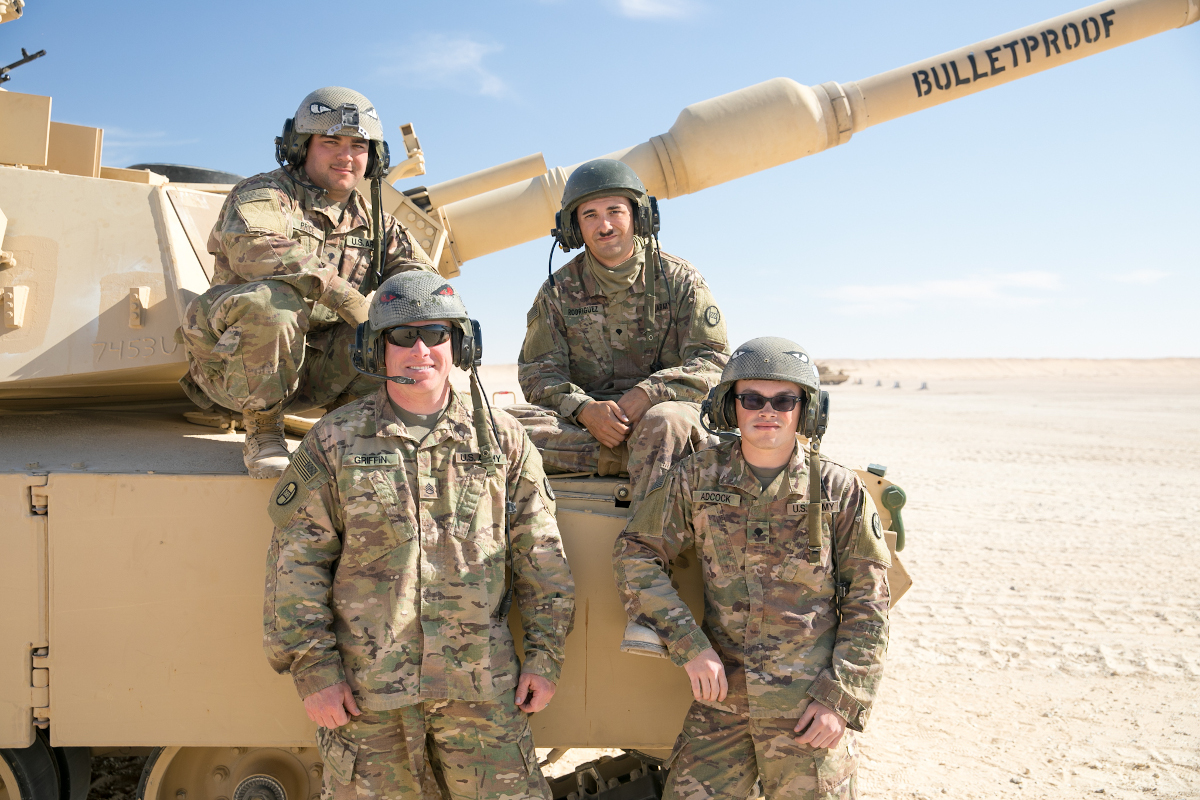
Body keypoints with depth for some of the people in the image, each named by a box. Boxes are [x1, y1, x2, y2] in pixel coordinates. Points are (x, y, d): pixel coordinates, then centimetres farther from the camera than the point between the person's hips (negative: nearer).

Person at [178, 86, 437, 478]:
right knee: (272, 299, -37)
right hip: (232, 364, -4)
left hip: (315, 369, 5)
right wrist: (346, 297, -34)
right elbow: (255, 248, -29)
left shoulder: (370, 219, 13)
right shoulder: (263, 194, -7)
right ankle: (262, 432, -15)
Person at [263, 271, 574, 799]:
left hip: (481, 688, 1)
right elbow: (296, 562, 0)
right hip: (365, 691, 0)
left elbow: (540, 558, 6)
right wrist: (313, 669, -5)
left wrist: (545, 656, 2)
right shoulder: (333, 442, 2)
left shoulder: (502, 439, 5)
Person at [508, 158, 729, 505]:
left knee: (665, 423, -38)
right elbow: (537, 373, 3)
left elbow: (714, 362, -1)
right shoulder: (558, 291, 9)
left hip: (662, 409, -2)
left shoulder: (679, 279, 5)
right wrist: (584, 409, -19)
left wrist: (648, 393, -19)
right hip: (580, 421, 2)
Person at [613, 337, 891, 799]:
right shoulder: (697, 478, -1)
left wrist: (842, 698, -7)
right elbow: (635, 554, 1)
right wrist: (688, 644, -10)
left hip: (808, 704, -1)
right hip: (720, 694, 2)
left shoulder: (840, 490, -3)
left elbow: (867, 601, 0)